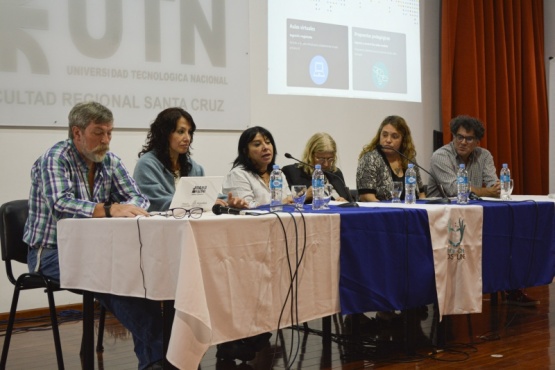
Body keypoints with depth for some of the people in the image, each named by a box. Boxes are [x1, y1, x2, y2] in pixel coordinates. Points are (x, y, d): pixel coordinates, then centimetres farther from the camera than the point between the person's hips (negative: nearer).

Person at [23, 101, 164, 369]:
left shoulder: (110, 161, 7)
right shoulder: (54, 159, -12)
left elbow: (138, 198, 2)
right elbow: (61, 204, -29)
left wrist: (127, 208, -23)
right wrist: (110, 210, -43)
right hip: (51, 251, -6)